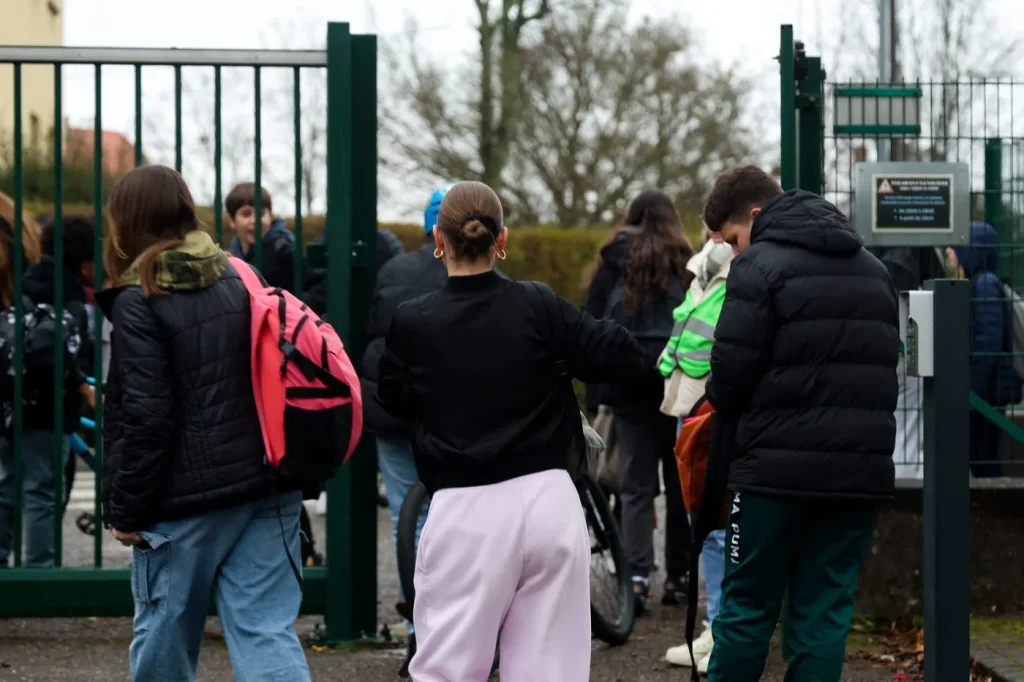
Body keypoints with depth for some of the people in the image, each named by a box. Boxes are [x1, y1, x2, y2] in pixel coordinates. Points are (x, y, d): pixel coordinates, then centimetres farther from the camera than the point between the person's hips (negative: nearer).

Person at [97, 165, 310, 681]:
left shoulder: (138, 302, -10)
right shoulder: (239, 279, 9)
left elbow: (146, 418, -13)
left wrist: (125, 509, -6)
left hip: (185, 501, -5)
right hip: (266, 488, 5)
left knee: (163, 634, 12)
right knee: (268, 630, 1)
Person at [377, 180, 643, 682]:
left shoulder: (412, 323, -3)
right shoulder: (538, 306, -3)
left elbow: (394, 403, 13)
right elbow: (625, 360, 1)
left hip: (466, 512, -1)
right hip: (548, 500, 2)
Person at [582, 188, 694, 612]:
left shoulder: (615, 263, 6)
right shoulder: (689, 264, 3)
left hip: (628, 381, 0)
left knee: (636, 485, 3)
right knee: (680, 481, 10)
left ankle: (637, 575, -10)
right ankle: (677, 577, 13)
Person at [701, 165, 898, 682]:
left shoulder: (760, 266, -7)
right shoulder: (873, 270, 16)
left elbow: (732, 372, -11)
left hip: (779, 467, -6)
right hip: (862, 470, 6)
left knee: (748, 606, 5)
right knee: (825, 610, 7)